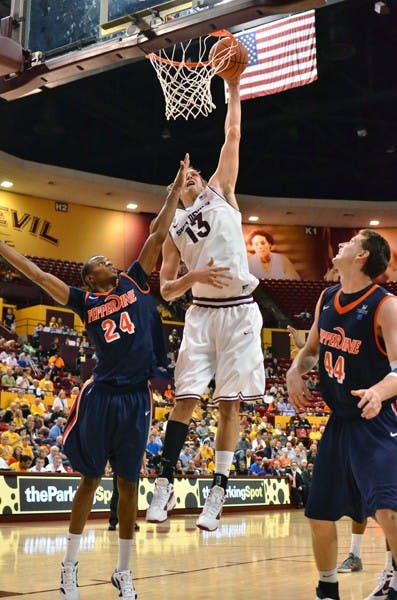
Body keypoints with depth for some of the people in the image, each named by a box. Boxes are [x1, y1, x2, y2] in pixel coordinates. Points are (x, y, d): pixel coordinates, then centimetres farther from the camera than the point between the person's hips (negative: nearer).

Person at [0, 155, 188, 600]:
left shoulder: (134, 281, 10)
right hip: (101, 396, -1)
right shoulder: (86, 303, 7)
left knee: (128, 484, 8)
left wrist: (175, 191, 3)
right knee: (90, 479, 7)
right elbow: (40, 276, 7)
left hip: (136, 398, 1)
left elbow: (157, 236, 6)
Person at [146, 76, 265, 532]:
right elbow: (165, 290, 9)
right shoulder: (173, 226, 15)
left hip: (239, 311, -1)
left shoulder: (221, 194, 13)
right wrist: (193, 277, -10)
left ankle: (218, 490, 6)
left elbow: (232, 136, 9)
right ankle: (165, 483, 4)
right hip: (201, 312, 1)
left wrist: (233, 88, 9)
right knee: (185, 398, -5)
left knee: (230, 403, 0)